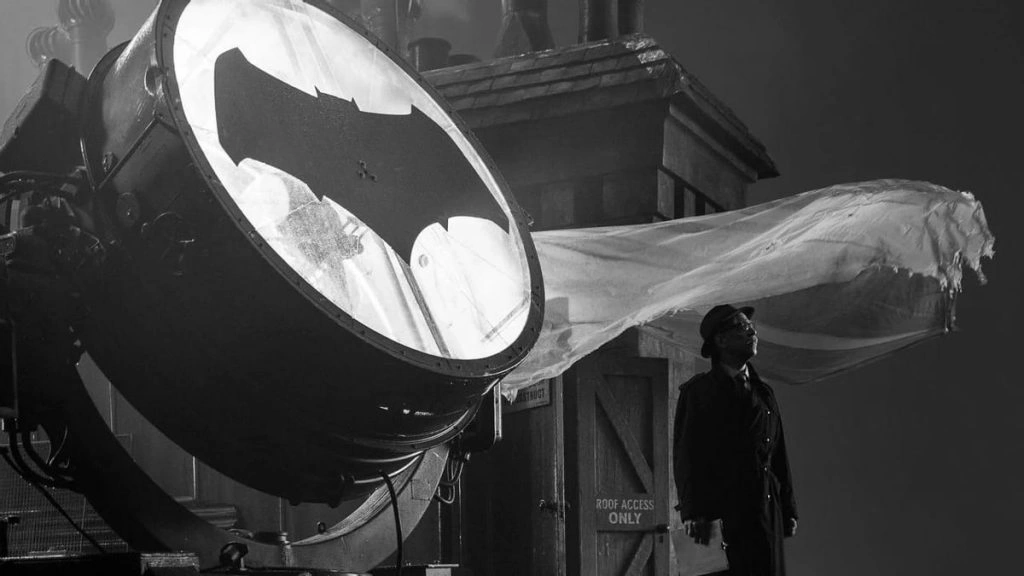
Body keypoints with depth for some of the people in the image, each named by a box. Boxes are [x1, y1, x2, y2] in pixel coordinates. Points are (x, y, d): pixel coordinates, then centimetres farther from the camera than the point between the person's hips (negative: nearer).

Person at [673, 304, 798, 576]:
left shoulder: (764, 393, 20)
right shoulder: (698, 391, 2)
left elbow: (779, 456, 20)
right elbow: (686, 454, -5)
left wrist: (788, 510, 15)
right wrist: (692, 512, -14)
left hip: (766, 511, 6)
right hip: (720, 510, -6)